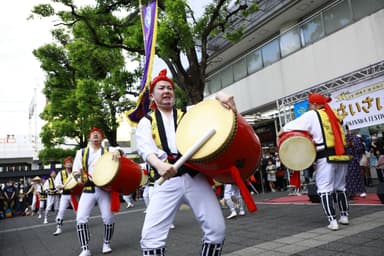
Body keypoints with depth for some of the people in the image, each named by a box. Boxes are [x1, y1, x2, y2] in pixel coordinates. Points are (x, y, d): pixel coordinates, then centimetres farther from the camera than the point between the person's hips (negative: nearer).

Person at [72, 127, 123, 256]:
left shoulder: (108, 151, 9)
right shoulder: (81, 152, 11)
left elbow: (119, 151, -8)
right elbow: (76, 169, 10)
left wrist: (117, 152, -33)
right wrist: (79, 177, -11)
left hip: (105, 188, 0)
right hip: (88, 188, 1)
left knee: (108, 218, -1)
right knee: (81, 218, -10)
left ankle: (106, 243, 23)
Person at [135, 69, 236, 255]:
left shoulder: (187, 113, 18)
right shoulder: (146, 122, 11)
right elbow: (145, 148, -9)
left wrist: (221, 97, -20)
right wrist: (160, 165, -31)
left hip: (195, 177, 2)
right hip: (167, 181, -1)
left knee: (217, 229, -4)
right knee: (150, 235, -11)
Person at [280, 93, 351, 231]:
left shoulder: (312, 115, -3)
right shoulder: (333, 115, 18)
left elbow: (291, 126, -7)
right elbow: (335, 134, 20)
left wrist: (282, 131, 11)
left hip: (326, 157, -7)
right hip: (341, 155, 7)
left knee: (324, 190, -2)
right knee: (340, 188, 19)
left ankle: (332, 221, -5)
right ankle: (344, 216, 27)